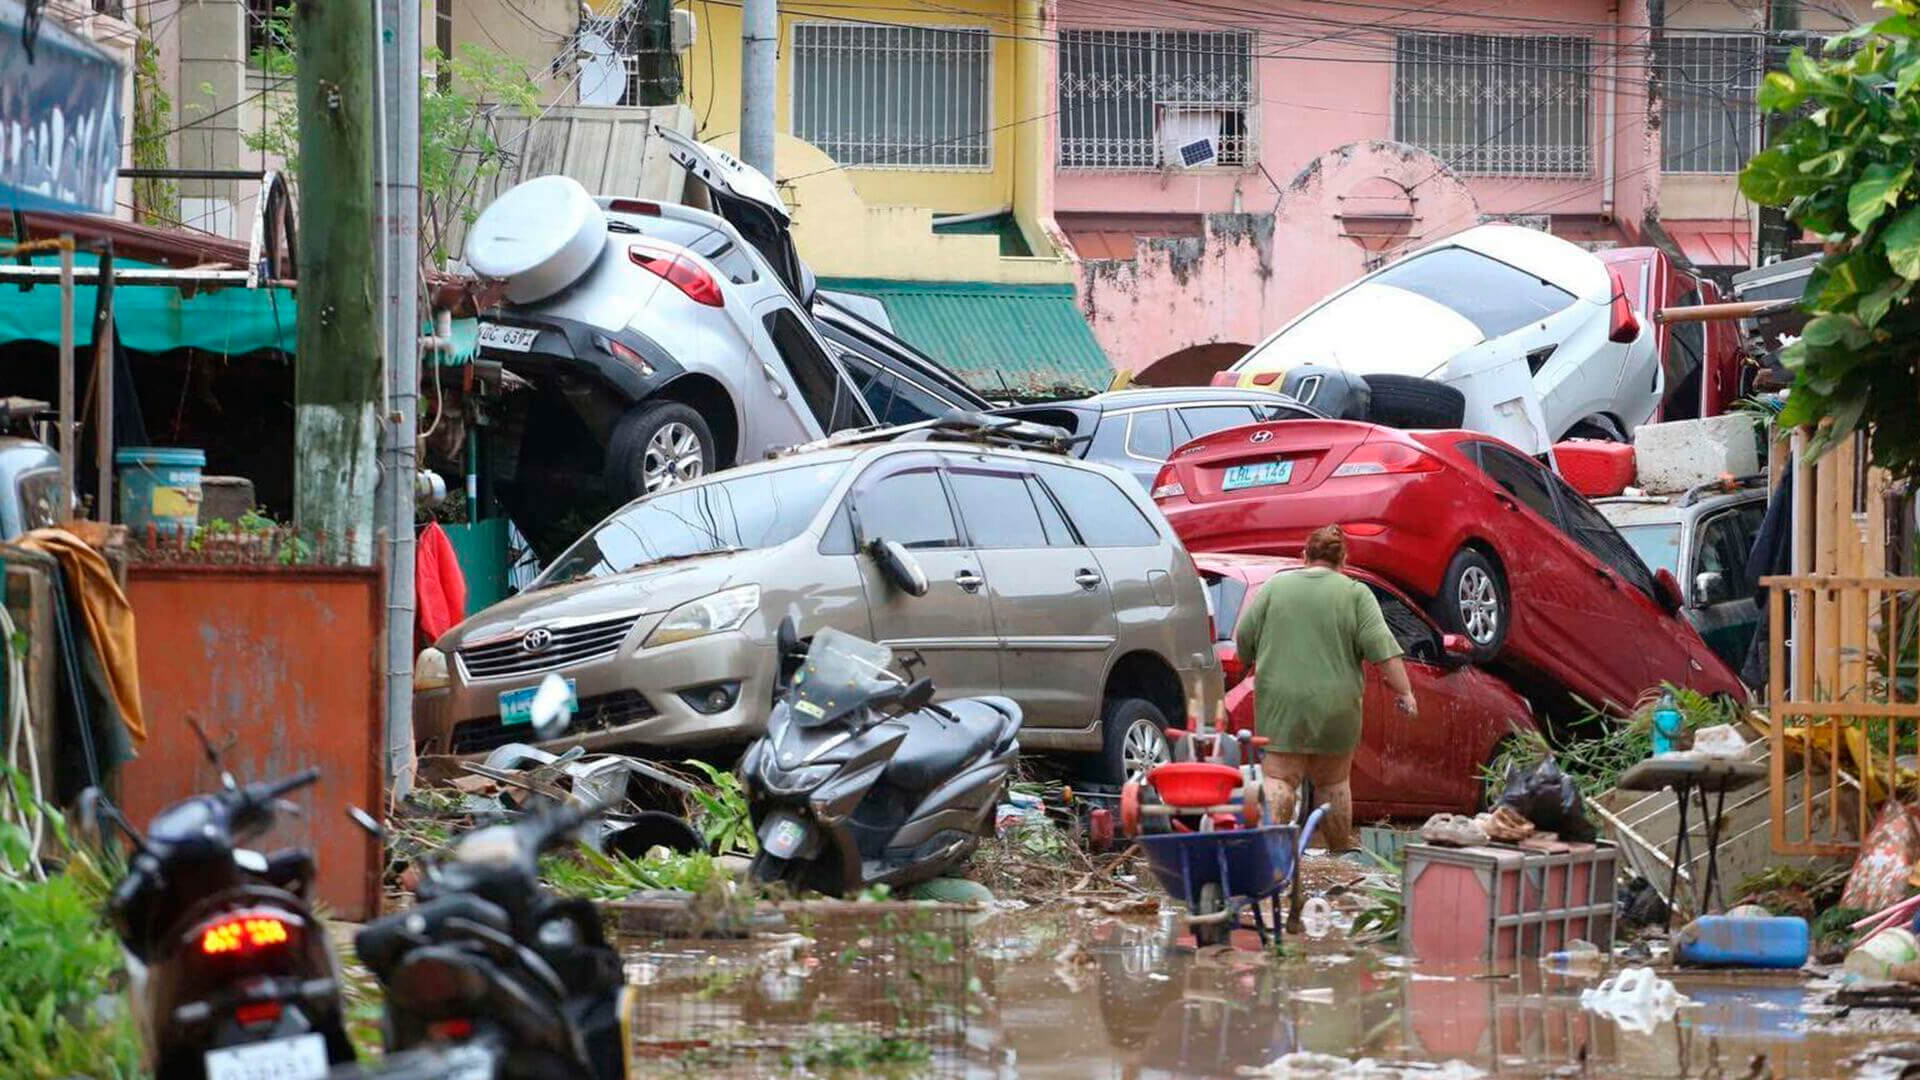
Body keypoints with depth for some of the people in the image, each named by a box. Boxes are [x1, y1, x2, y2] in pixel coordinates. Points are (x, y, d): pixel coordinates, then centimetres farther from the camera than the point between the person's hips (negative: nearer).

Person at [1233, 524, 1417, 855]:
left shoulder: (1274, 586, 4)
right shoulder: (1355, 594, 0)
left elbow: (1244, 638, 4)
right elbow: (1382, 647, -8)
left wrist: (1258, 666, 22)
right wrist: (1404, 692, -7)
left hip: (1281, 701, 0)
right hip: (1334, 704, 0)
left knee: (1278, 777, -3)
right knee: (1332, 782, 11)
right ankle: (1341, 854, 18)